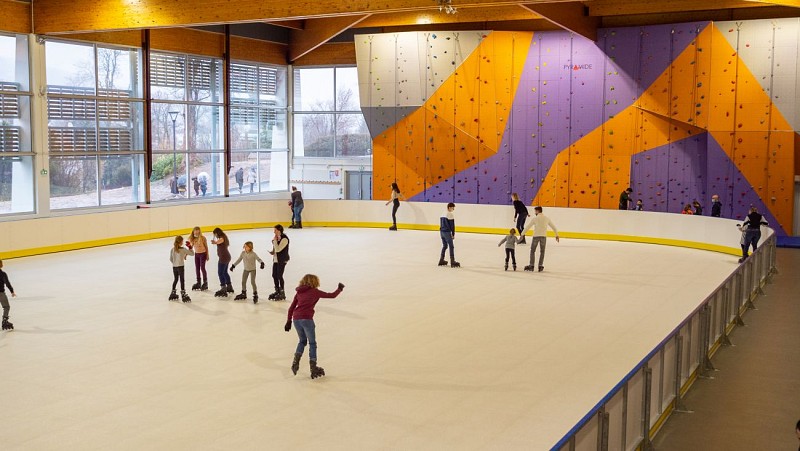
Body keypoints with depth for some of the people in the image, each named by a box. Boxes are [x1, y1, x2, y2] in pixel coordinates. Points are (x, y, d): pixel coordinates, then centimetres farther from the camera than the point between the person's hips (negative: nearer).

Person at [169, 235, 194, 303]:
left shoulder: (172, 250, 1)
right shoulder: (183, 249, -13)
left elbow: (171, 259, 7)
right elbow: (192, 253, -7)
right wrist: (190, 247, 4)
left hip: (174, 267, 5)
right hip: (180, 267, -5)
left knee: (175, 279, 19)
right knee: (182, 280, 0)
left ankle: (173, 293, 26)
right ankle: (183, 294, -1)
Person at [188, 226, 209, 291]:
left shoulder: (202, 238, -17)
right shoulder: (192, 239, -6)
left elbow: (206, 247, -8)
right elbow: (191, 248, 3)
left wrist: (207, 255, -5)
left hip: (203, 254, -5)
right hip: (196, 254, 5)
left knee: (202, 268, -5)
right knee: (197, 268, 10)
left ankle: (205, 282, 7)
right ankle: (198, 283, 23)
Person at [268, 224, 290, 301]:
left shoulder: (284, 239, -19)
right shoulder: (277, 237, 8)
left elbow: (278, 249, -25)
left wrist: (275, 240, -19)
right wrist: (272, 252, 4)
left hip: (282, 260, -9)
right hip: (276, 259, 9)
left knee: (279, 276, -3)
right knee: (274, 275, 12)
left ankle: (282, 294, 9)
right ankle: (277, 291, 28)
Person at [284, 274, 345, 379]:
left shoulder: (299, 293, 18)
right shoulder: (315, 292, 5)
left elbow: (291, 308, 17)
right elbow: (332, 295, 8)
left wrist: (289, 321, 22)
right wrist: (340, 289, 26)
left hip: (296, 319, 5)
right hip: (307, 319, -5)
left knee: (302, 341, 25)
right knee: (312, 343, 8)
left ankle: (295, 362, 10)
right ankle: (313, 369, 11)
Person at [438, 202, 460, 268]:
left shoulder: (442, 214, 12)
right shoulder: (450, 214, -12)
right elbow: (452, 225, -13)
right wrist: (453, 234, -6)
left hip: (441, 231, 8)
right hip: (447, 232, -8)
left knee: (444, 246, 18)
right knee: (451, 246, -3)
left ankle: (441, 260, 21)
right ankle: (452, 262, -6)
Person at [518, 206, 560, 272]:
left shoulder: (535, 218, -4)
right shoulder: (546, 218, 7)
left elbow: (527, 227, -4)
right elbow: (553, 227, 13)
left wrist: (522, 234, 1)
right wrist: (557, 235, 21)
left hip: (536, 236, -3)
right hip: (543, 236, 3)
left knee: (532, 251, 9)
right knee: (542, 252, 14)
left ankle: (531, 266, 6)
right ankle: (540, 266, 10)